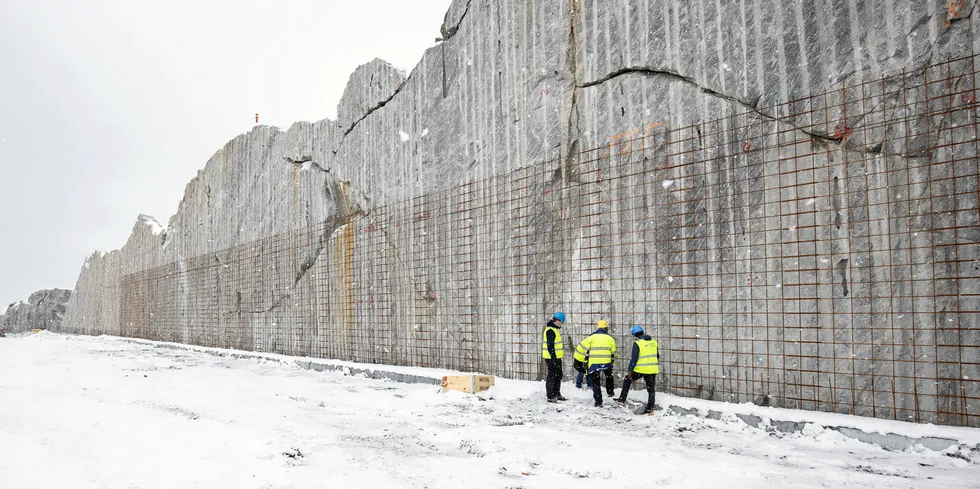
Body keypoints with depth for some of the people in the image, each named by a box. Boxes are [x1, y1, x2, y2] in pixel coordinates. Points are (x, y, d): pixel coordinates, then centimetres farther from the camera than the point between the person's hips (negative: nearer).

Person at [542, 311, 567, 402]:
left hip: (557, 357, 11)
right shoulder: (550, 331, -18)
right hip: (552, 358, -11)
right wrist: (553, 358, -24)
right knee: (552, 376, -6)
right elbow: (550, 346, -23)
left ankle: (557, 394, 27)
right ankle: (550, 397, -2)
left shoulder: (555, 329, 16)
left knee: (558, 376, 17)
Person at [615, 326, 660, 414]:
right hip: (652, 370, 5)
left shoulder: (637, 343, -10)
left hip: (641, 370, -5)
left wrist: (630, 370, -8)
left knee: (627, 380, 15)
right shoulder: (654, 342, 9)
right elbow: (657, 357, 17)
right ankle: (650, 408, 13)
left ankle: (622, 399, 16)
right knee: (651, 389, 11)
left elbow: (634, 358, -13)